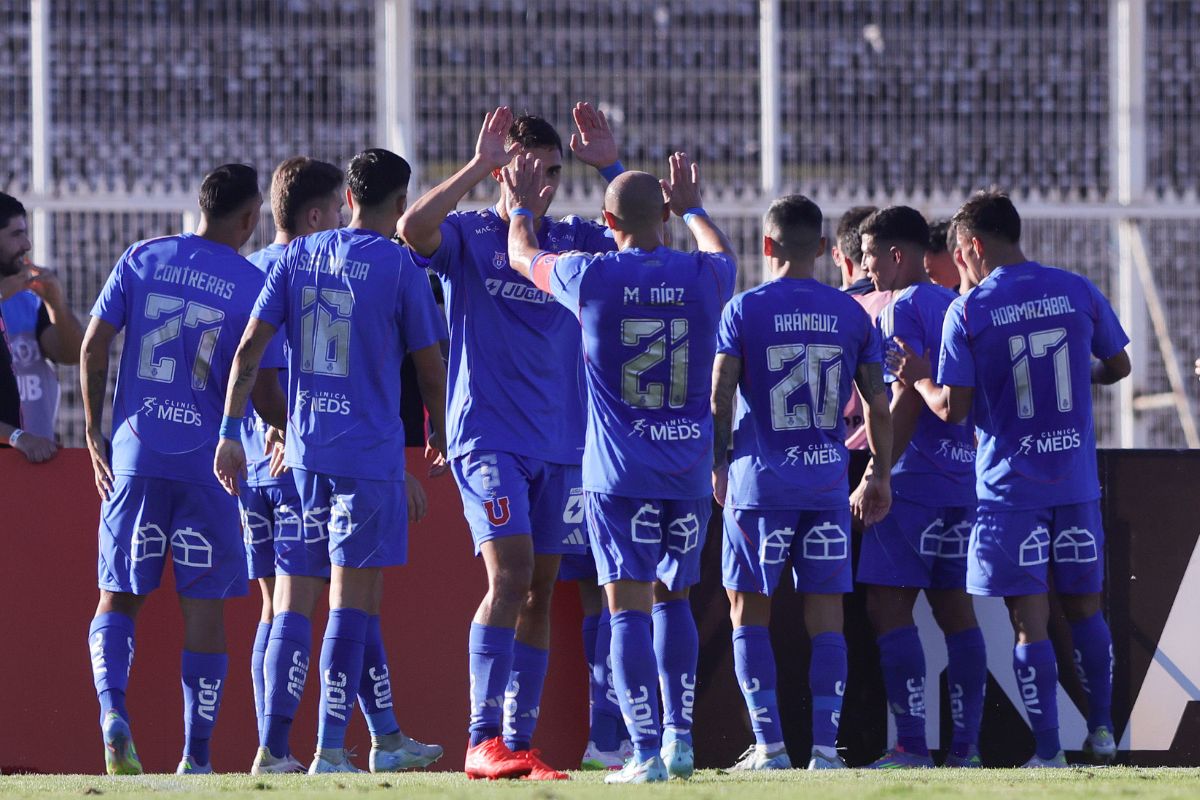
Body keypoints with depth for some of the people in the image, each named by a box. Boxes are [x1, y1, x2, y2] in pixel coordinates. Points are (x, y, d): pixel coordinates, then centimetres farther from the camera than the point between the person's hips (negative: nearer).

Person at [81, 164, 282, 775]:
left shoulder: (141, 259, 4)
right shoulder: (252, 285, -4)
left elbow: (93, 346, 2)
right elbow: (261, 392, -5)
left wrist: (95, 435, 10)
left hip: (133, 455, 2)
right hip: (206, 462, -2)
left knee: (118, 597, 10)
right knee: (204, 606, 4)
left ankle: (112, 709, -14)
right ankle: (196, 758, 3)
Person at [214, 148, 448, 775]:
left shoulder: (298, 256, 8)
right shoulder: (397, 265, -5)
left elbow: (250, 349, 3)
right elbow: (430, 365, 0)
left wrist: (230, 432, 5)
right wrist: (438, 431, 18)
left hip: (305, 452, 5)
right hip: (370, 454, -5)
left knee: (360, 596, 17)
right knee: (352, 601, -6)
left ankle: (385, 738, 23)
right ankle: (329, 751, -11)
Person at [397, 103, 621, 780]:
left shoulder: (575, 242, 10)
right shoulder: (469, 235, -1)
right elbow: (414, 228, -22)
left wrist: (613, 168, -5)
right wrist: (480, 166, -21)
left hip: (562, 444, 5)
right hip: (488, 437, -5)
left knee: (540, 592, 5)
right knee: (510, 576, -18)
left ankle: (519, 741, 9)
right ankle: (483, 741, -18)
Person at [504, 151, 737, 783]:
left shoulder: (590, 277, -7)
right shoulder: (703, 277, 0)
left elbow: (522, 257, 15)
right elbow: (721, 253, 28)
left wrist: (523, 209, 35)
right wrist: (691, 208, 46)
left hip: (618, 471, -3)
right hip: (688, 470, 3)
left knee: (629, 607, -5)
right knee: (673, 599, 18)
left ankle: (646, 751, -12)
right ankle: (680, 737, 16)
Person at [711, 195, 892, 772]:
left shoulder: (745, 310, -5)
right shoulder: (850, 314, 4)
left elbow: (719, 398, -7)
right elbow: (878, 405, 5)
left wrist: (718, 465, 7)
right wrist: (880, 475, 16)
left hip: (761, 483, -2)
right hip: (829, 482, 2)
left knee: (749, 611, 7)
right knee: (826, 615, 5)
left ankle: (769, 745, 1)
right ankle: (825, 747, 1)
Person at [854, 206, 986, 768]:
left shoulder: (901, 310, -9)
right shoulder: (956, 307, 17)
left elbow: (906, 403, -16)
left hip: (914, 481, -8)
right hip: (965, 479, 8)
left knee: (889, 609, -7)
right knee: (955, 610, 8)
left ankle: (912, 747, -14)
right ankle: (965, 746, 5)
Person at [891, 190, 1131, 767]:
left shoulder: (968, 312, -8)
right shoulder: (1077, 292, 2)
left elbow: (953, 410, -9)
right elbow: (1118, 366, 14)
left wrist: (919, 379, 9)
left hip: (1011, 486, -4)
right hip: (1077, 479, 4)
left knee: (1029, 619, -2)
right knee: (1084, 607, 17)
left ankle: (1049, 752, -5)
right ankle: (1102, 731, 20)